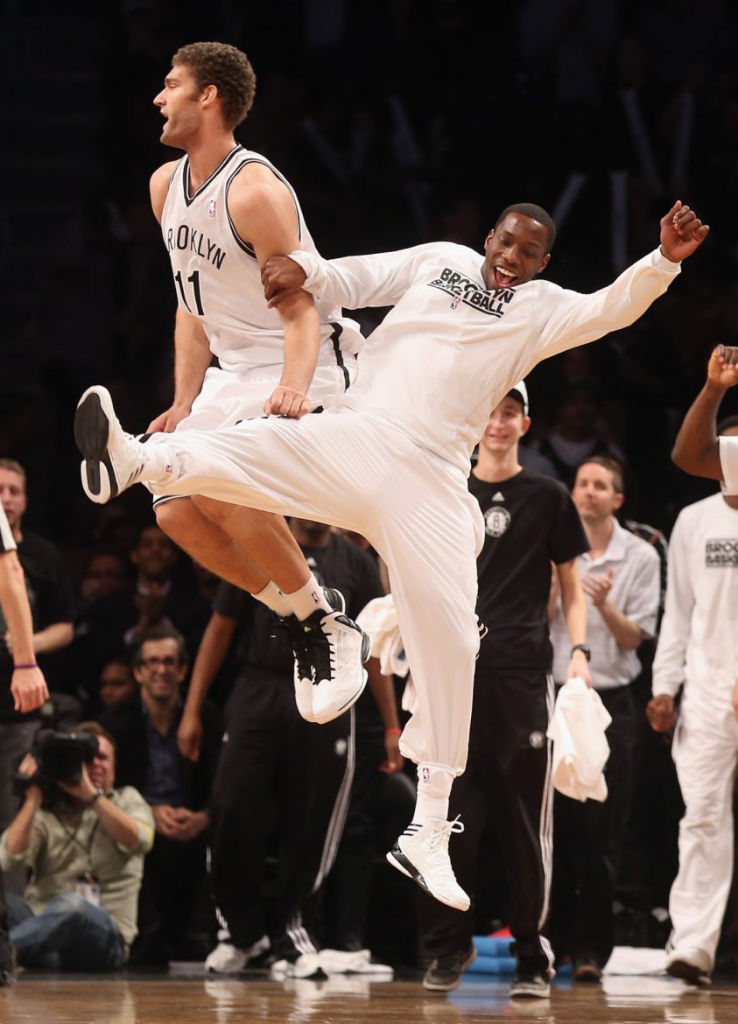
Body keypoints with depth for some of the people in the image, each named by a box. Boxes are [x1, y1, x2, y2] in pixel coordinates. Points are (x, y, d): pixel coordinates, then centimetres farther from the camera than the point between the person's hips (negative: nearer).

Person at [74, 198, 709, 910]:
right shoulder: (440, 260, 17)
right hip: (348, 442, 1)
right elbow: (351, 281, 16)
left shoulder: (543, 310, 13)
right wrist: (305, 270, -6)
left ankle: (427, 832, 0)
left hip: (432, 480, -1)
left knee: (449, 637, -6)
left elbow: (611, 309, -3)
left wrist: (663, 262, -20)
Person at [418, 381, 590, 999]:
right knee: (451, 816, -1)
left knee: (528, 825, -3)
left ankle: (533, 958, 2)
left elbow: (570, 586, 10)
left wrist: (579, 652, -4)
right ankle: (448, 947, 10)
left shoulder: (548, 498, 8)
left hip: (524, 675, -2)